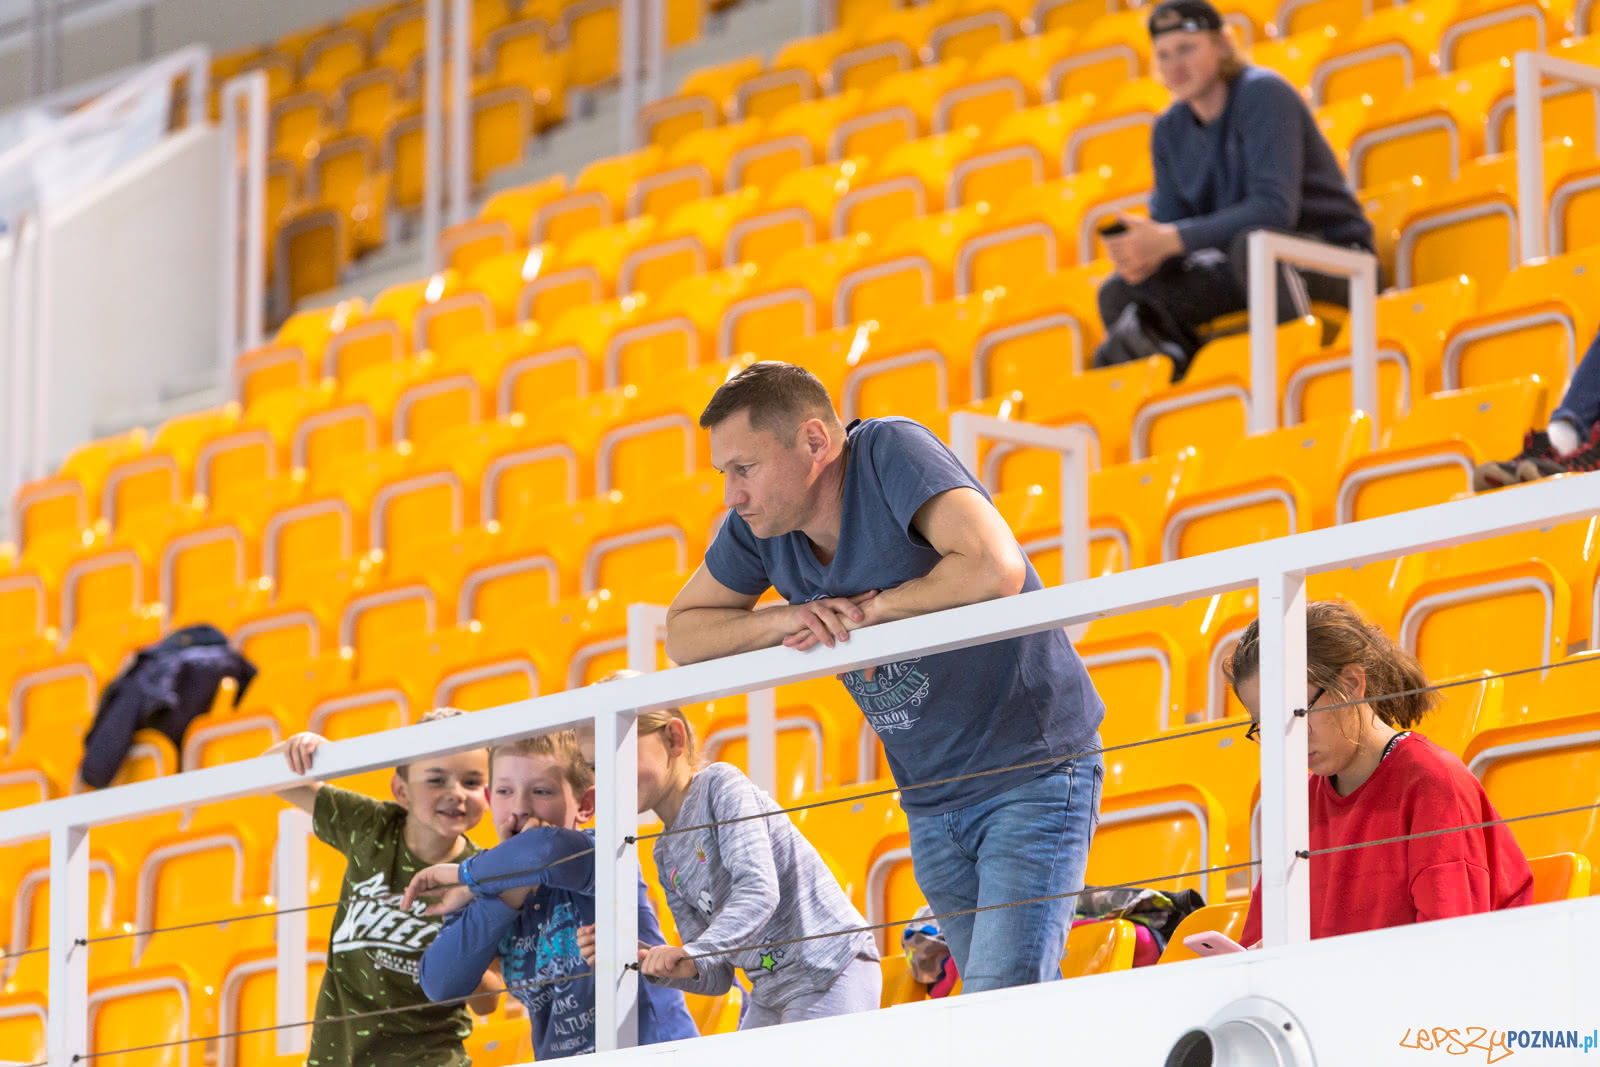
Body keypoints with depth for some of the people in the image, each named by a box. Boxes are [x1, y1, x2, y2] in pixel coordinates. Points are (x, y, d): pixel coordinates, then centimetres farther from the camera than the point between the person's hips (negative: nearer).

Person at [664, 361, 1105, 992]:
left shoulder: (890, 452, -19)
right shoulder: (759, 526, -1)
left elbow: (995, 571, -33)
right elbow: (683, 633, 8)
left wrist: (869, 613, -19)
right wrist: (785, 620, -11)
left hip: (1034, 770, -7)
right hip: (932, 801, 7)